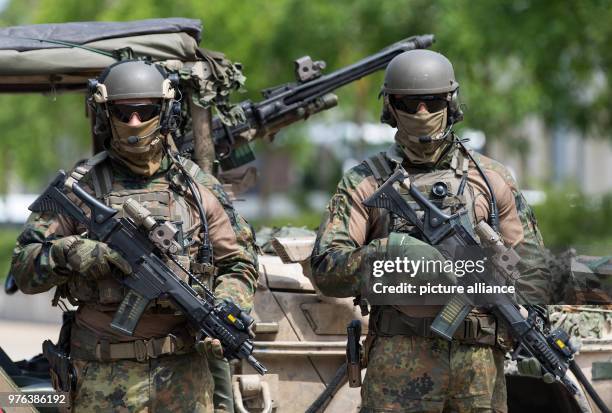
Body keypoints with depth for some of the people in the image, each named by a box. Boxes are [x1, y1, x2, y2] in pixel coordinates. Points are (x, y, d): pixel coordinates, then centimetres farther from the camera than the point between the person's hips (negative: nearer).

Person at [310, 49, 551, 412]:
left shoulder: (492, 179, 12)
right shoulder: (365, 182, 6)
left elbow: (530, 269, 13)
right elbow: (325, 270, -3)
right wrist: (391, 251, -18)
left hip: (479, 361, 2)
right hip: (400, 360, -2)